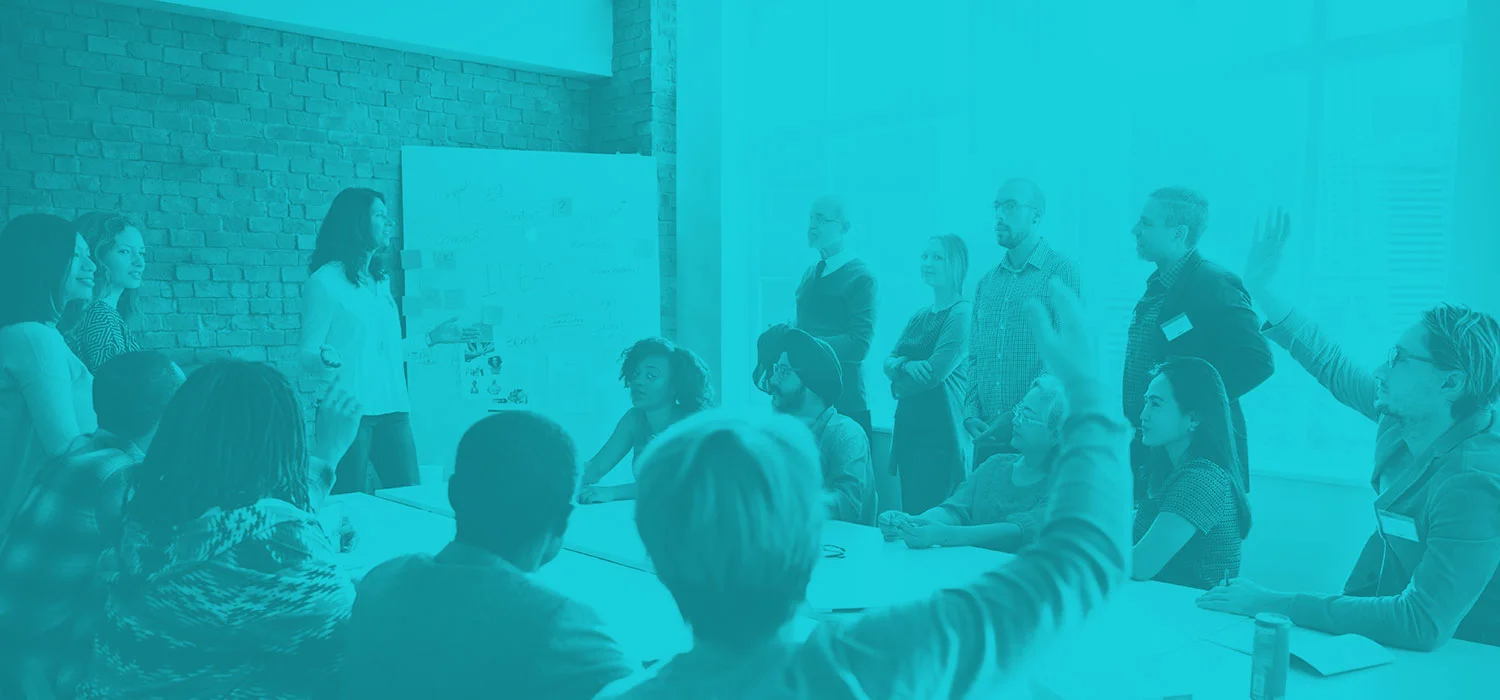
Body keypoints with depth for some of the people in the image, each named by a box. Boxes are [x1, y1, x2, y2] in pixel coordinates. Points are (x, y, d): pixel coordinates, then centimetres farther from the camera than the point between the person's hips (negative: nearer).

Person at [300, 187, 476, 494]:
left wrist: (433, 338, 27)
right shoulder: (324, 281, -4)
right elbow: (307, 353, -6)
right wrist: (327, 359, -28)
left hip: (392, 408, 6)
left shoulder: (381, 281, 17)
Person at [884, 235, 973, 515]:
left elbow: (936, 371, -17)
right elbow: (889, 362, 11)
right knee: (909, 511, 11)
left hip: (941, 431, -8)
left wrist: (899, 383, -1)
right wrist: (905, 365, -12)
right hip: (908, 428, 8)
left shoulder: (962, 313, -9)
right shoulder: (920, 316, 16)